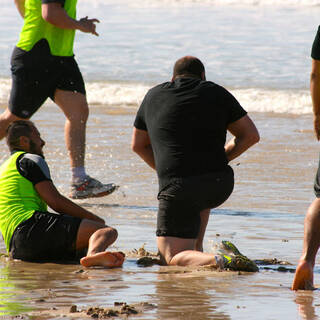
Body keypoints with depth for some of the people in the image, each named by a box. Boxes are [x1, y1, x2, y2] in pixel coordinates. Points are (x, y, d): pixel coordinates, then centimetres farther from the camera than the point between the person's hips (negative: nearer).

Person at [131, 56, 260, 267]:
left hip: (177, 188, -3)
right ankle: (196, 250, 31)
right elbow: (251, 135, 13)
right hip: (219, 186, 3)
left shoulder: (154, 97, 15)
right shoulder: (217, 94, 12)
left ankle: (215, 263, -30)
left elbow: (138, 145, 25)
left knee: (173, 258, -1)